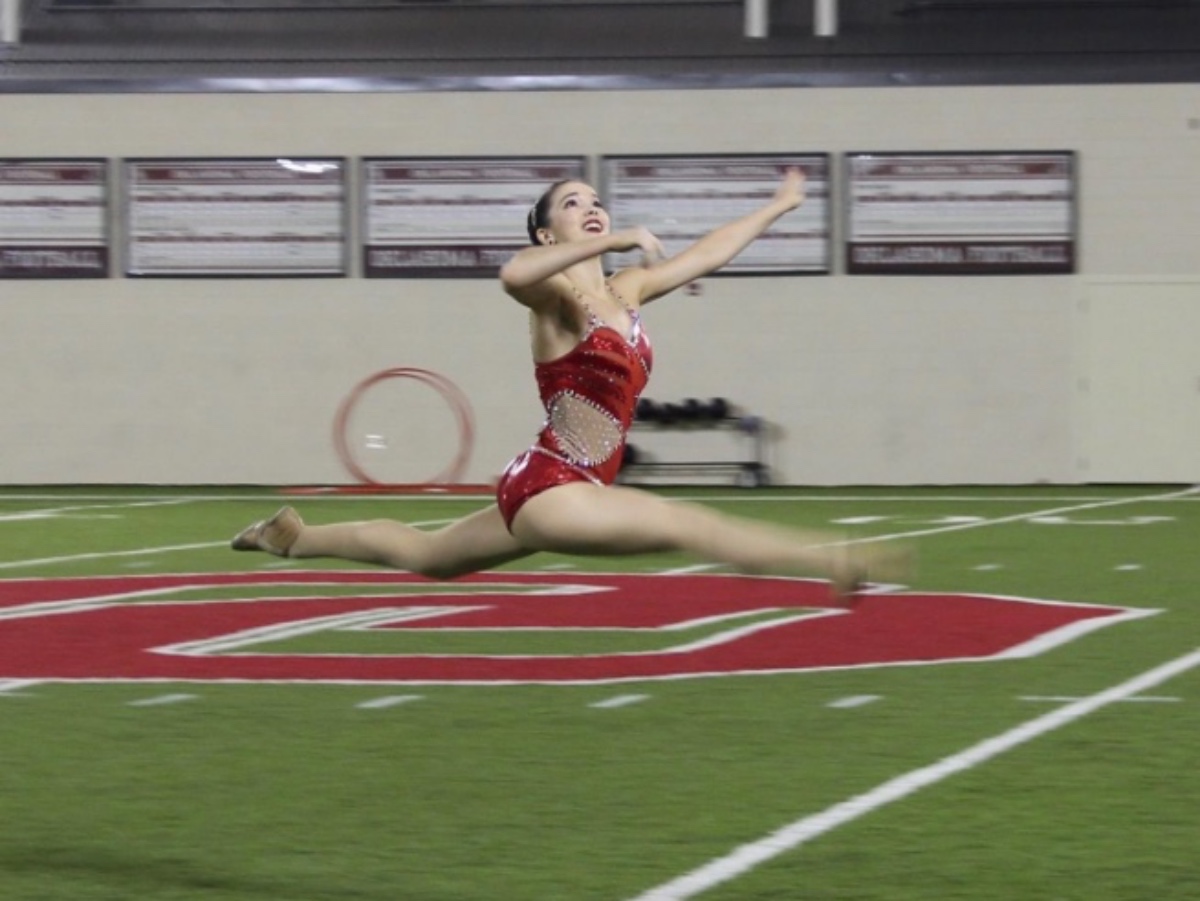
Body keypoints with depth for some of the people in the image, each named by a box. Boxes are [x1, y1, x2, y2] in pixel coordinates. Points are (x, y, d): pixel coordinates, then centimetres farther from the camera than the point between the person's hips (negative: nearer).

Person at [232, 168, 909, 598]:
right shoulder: (557, 295, -11)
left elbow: (706, 255, 25)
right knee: (683, 524, -21)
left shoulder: (625, 293, 13)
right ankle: (832, 561, -33)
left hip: (573, 490, 10)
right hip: (549, 485, -10)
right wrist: (616, 242, -38)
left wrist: (776, 209, 33)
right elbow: (513, 274, -36)